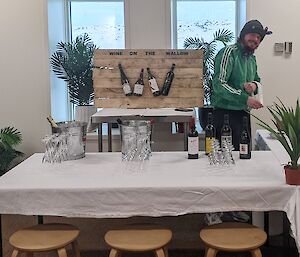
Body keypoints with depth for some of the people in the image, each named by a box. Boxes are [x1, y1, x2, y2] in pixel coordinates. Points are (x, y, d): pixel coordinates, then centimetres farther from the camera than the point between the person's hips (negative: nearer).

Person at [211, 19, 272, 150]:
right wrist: (245, 98, -27)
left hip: (244, 112, 8)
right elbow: (219, 84, -21)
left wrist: (255, 85, -1)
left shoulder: (252, 58, 15)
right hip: (225, 113, -8)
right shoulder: (229, 52, -12)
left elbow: (257, 80, 26)